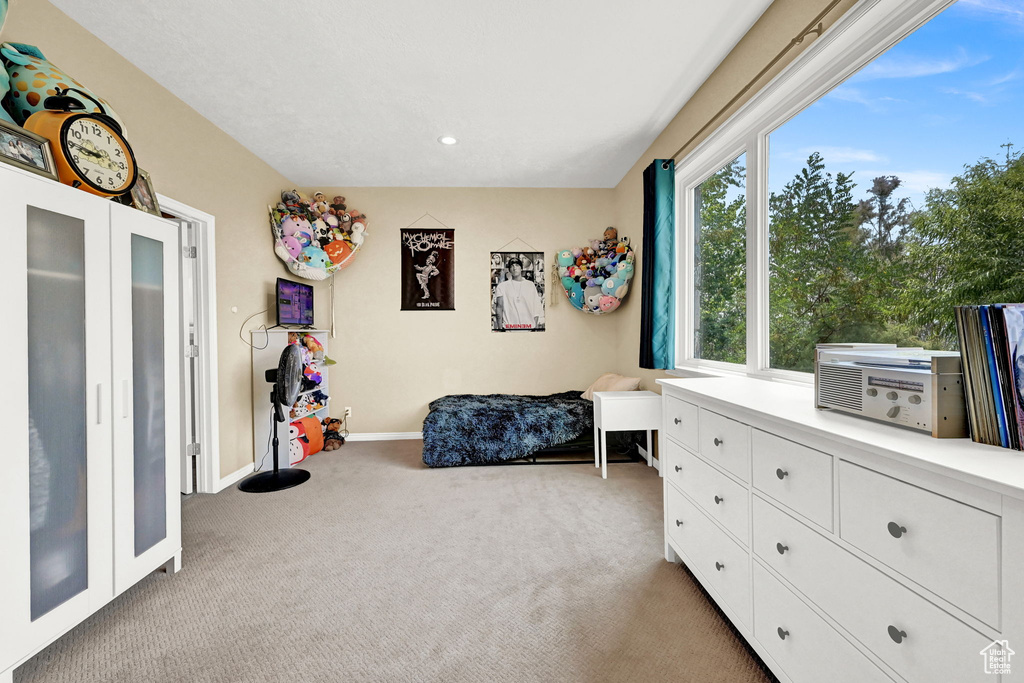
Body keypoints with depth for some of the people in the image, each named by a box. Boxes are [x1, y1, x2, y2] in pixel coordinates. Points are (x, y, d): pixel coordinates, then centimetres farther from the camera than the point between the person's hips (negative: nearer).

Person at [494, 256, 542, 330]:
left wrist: (535, 326, 3)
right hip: (509, 326, -1)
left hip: (529, 326, 2)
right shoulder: (502, 286, 6)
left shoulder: (531, 285, 12)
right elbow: (499, 307, 0)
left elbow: (536, 307, 10)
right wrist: (500, 327, -7)